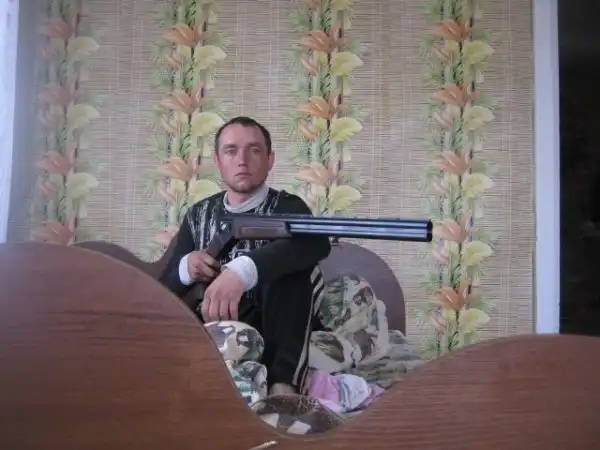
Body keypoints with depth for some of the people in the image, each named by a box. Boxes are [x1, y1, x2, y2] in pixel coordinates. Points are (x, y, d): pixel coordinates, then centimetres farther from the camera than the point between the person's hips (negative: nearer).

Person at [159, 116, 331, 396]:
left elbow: (318, 243, -28)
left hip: (274, 330, -2)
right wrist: (185, 269, -17)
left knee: (293, 263, -28)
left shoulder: (286, 207, -2)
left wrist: (242, 270, -44)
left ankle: (283, 382, -32)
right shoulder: (199, 215, 9)